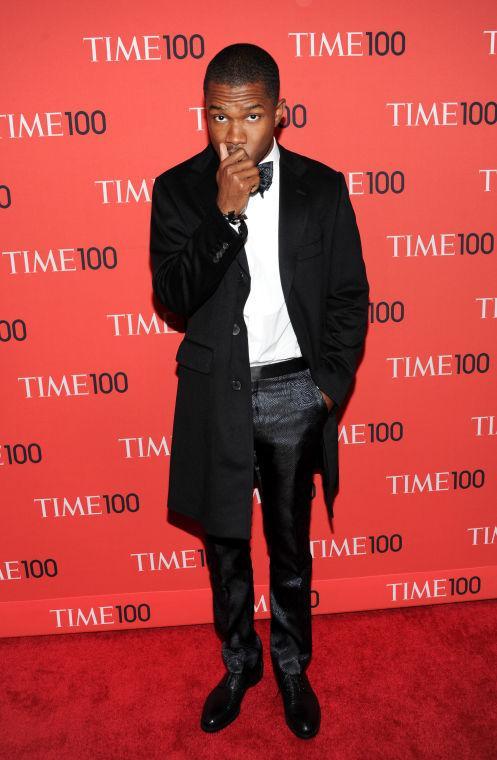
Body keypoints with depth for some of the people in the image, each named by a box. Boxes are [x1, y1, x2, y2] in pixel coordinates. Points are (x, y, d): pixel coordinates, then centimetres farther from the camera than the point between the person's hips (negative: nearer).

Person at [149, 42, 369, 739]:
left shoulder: (322, 187, -2)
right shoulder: (178, 189, -3)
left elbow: (349, 297, 1)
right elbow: (173, 296, -13)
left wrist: (331, 386, -5)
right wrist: (224, 214, -22)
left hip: (296, 394, 0)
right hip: (216, 396, 1)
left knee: (290, 545, 16)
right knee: (225, 545, 16)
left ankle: (292, 664, 41)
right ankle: (240, 662, 42)